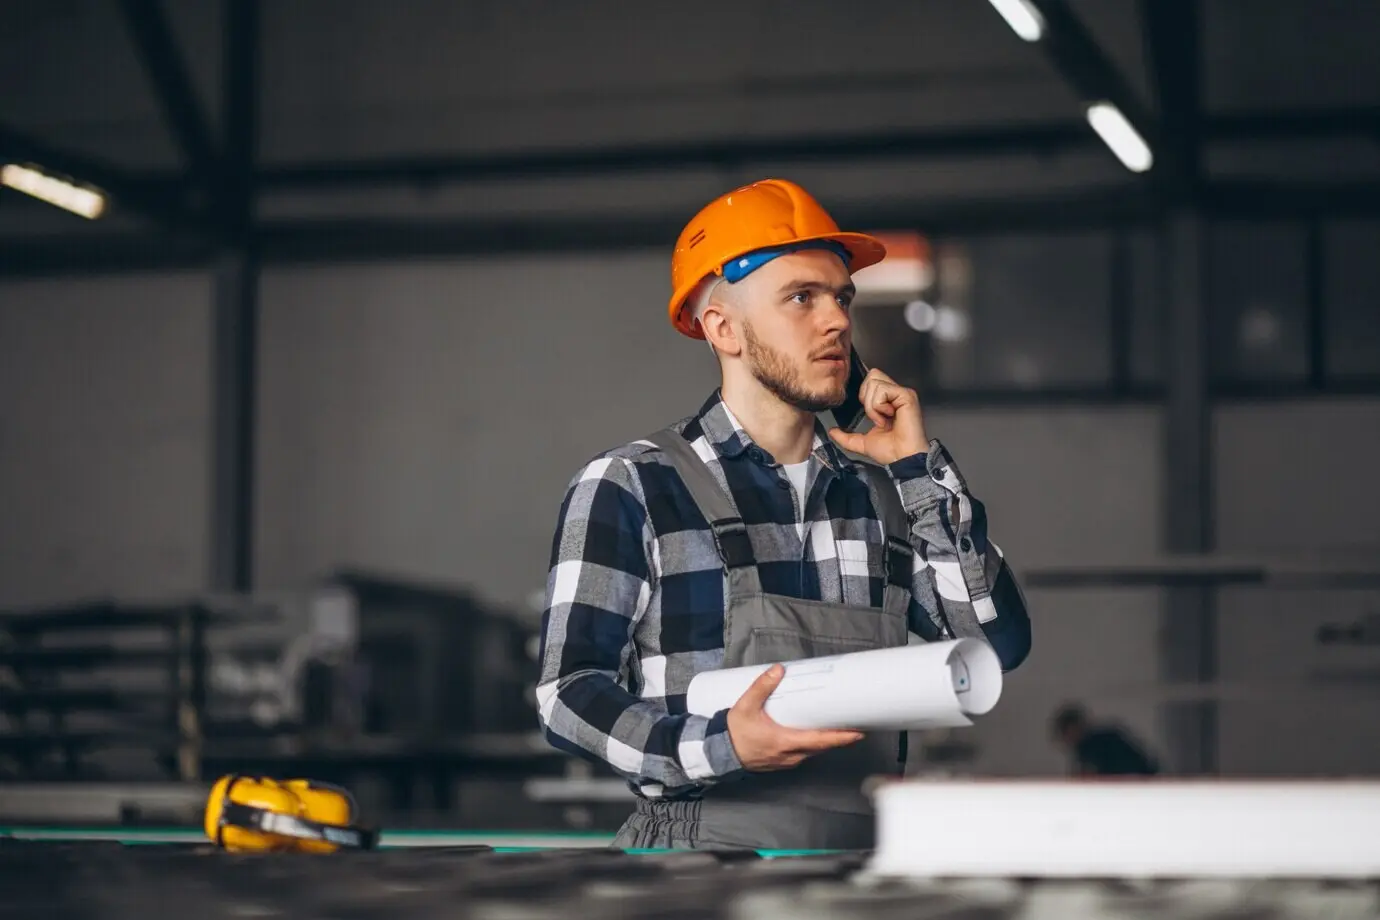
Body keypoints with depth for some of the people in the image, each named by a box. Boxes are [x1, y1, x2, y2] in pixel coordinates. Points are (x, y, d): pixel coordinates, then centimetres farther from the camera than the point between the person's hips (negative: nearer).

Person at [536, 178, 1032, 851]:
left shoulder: (877, 494, 16)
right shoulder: (629, 486, 1)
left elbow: (998, 642, 9)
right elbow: (568, 693, -3)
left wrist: (921, 468, 5)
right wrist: (718, 748, -18)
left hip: (863, 838, 4)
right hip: (705, 835, -4)